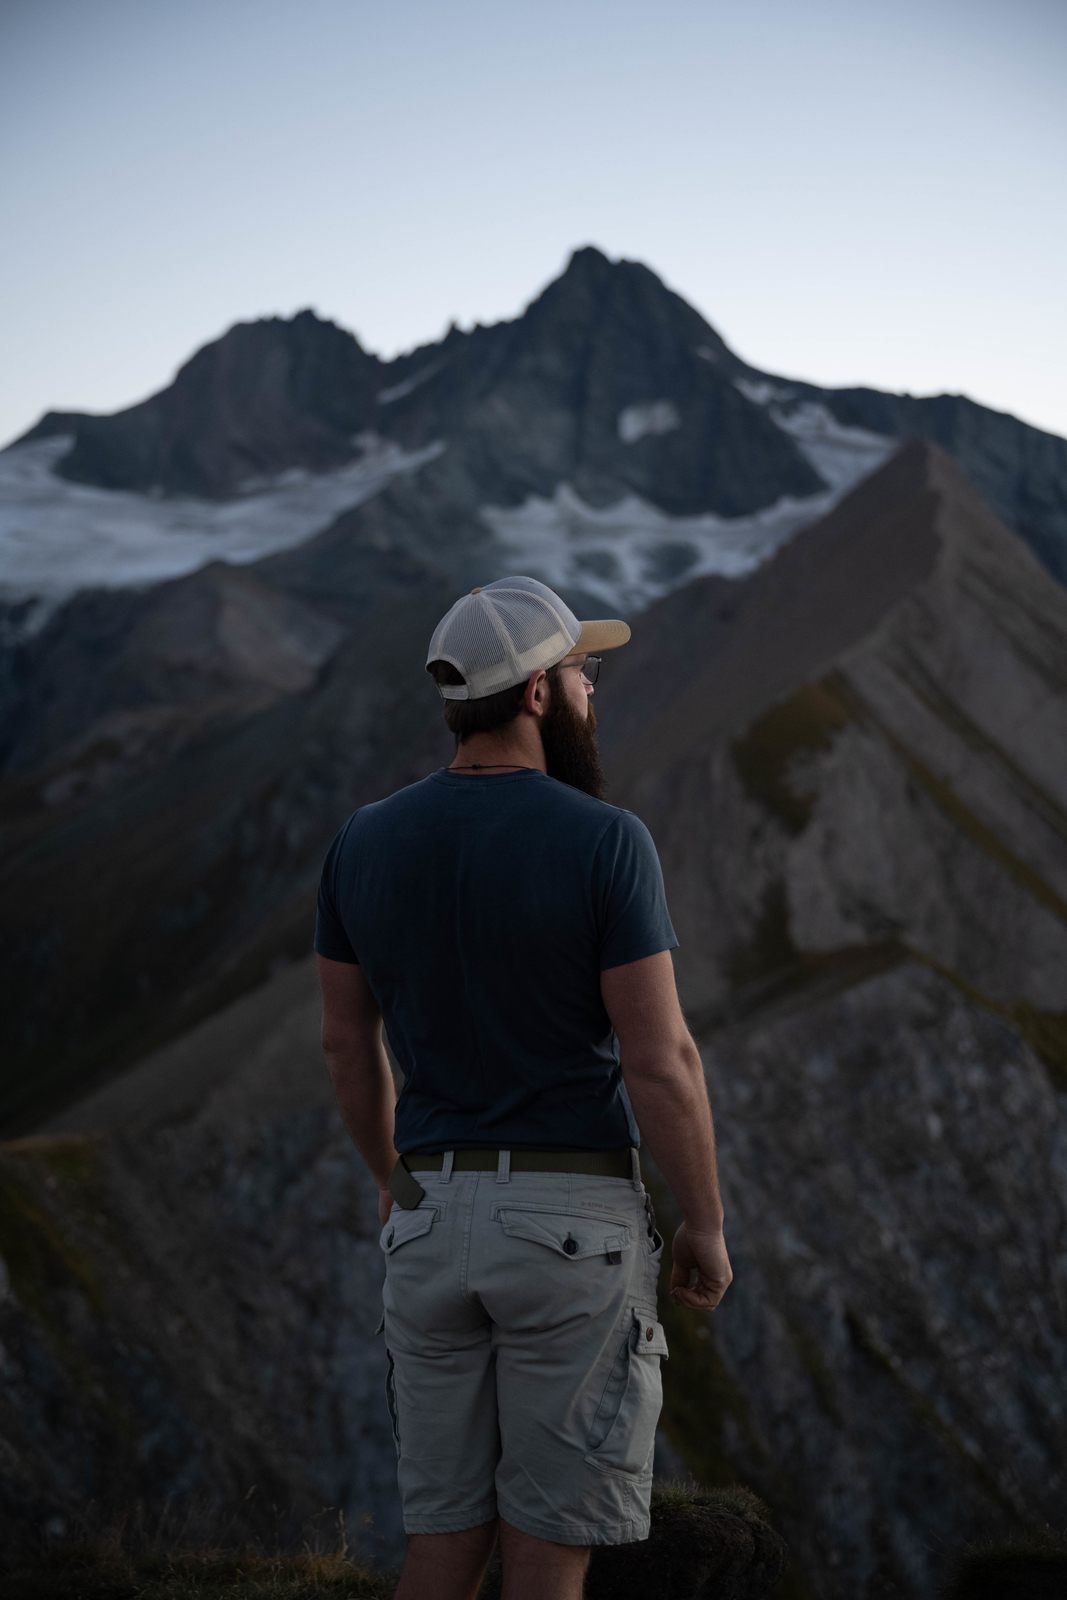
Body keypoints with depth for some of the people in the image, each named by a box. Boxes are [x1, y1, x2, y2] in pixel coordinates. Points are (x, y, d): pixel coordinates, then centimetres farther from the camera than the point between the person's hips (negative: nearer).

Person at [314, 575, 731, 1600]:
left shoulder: (365, 842, 3)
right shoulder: (602, 841, -13)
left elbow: (347, 1044, 12)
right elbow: (660, 1062, -14)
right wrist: (706, 1227, -3)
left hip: (433, 1212, 5)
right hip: (575, 1211, -5)